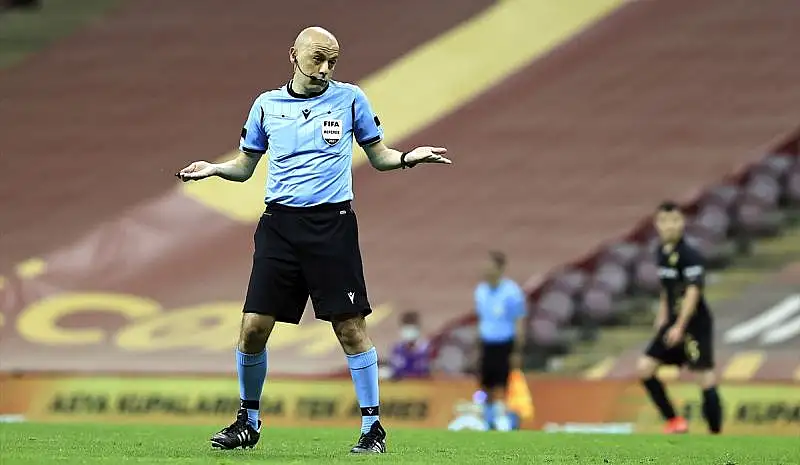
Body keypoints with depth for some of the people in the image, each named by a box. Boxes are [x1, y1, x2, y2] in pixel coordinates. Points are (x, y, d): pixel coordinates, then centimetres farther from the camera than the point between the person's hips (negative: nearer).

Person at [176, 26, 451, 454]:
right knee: (253, 328, -3)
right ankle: (248, 422, 15)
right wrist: (214, 168, -2)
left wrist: (408, 158, -8)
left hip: (332, 225, -2)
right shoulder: (267, 105, 9)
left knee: (351, 328, -5)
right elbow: (245, 166, 18)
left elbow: (378, 156, 13)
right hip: (279, 223, 2)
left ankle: (372, 426, 5)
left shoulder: (350, 99, 5)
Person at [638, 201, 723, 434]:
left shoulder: (689, 255, -15)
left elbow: (693, 291, -22)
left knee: (705, 378, -7)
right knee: (645, 367, 1)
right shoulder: (662, 252, 9)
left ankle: (716, 433, 0)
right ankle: (675, 422, 10)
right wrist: (662, 317, 17)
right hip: (674, 322, 8)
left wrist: (679, 327, -25)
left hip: (695, 323, -8)